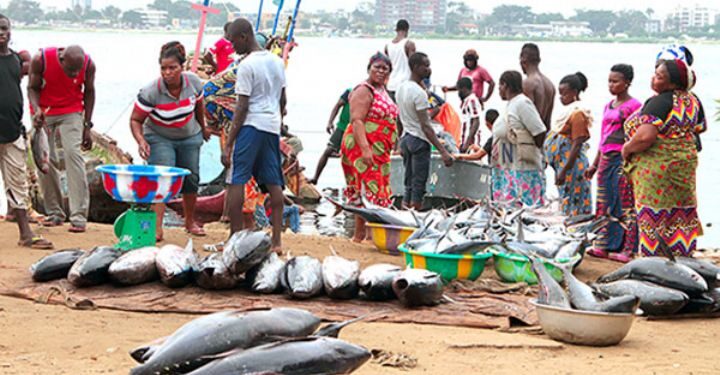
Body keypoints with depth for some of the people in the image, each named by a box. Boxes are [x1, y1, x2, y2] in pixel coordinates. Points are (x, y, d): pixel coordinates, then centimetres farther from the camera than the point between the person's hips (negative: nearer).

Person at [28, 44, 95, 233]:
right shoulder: (41, 60, -23)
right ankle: (54, 213, 10)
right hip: (43, 113, 1)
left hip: (71, 113, 0)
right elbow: (33, 88, -8)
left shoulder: (88, 65, -18)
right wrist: (37, 109, -28)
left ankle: (79, 217, -16)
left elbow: (89, 92, -2)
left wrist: (87, 126, -1)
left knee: (73, 154, -15)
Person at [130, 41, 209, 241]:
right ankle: (157, 227, -26)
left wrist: (203, 127, 19)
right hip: (159, 138, -4)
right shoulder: (150, 92, -27)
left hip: (190, 137, 4)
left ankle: (190, 221, 31)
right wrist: (141, 140, -36)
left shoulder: (193, 82, -16)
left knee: (191, 178, 10)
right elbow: (135, 120, -20)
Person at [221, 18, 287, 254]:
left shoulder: (246, 65, -10)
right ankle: (277, 241, 7)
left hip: (251, 125, -7)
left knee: (236, 181, -3)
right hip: (272, 125, 7)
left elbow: (242, 107, -12)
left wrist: (229, 144, -11)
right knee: (273, 183, 9)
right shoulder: (277, 62, 12)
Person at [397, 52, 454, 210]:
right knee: (418, 186, -3)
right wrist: (443, 151, -25)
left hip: (405, 138, 9)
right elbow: (425, 126, -22)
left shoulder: (401, 88, 8)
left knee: (408, 185, 13)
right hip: (419, 140, -9)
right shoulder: (419, 93, -18)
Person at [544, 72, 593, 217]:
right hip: (563, 163, 10)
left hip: (572, 165, -10)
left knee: (571, 207, -7)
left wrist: (564, 171, -23)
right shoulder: (569, 110, 14)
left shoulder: (577, 113, -16)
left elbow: (577, 145, -20)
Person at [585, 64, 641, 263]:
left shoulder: (633, 106, -8)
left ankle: (627, 249, -5)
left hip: (622, 159, -8)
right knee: (604, 203, 10)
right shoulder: (608, 106, 16)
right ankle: (603, 245, 17)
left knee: (625, 204, -6)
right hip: (606, 159, 8)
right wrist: (595, 165, 22)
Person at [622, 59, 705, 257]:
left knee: (654, 218, -1)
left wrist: (627, 148, -13)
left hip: (656, 166, -8)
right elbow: (700, 127, 18)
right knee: (680, 217, 14)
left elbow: (646, 136, -29)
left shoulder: (660, 102, -21)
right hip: (686, 163, 8)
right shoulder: (692, 101, 4)